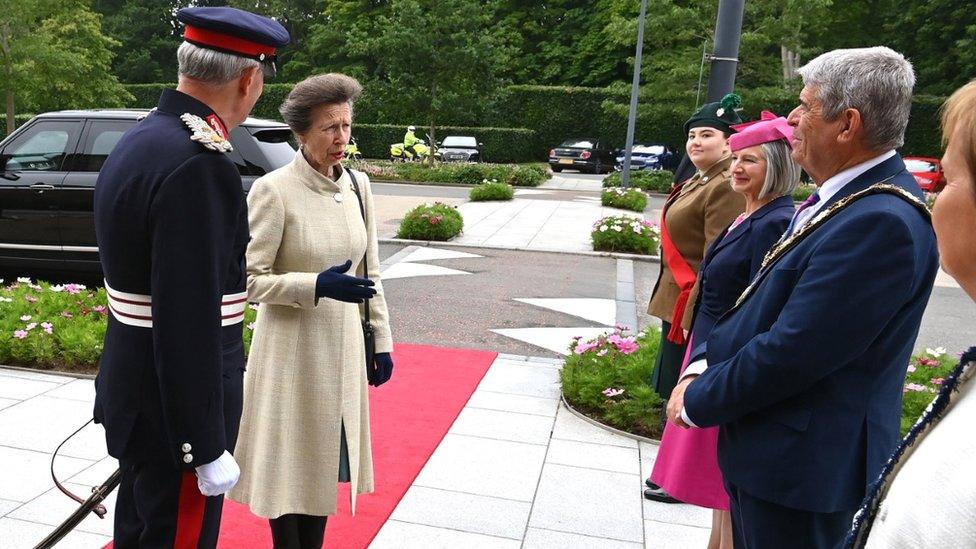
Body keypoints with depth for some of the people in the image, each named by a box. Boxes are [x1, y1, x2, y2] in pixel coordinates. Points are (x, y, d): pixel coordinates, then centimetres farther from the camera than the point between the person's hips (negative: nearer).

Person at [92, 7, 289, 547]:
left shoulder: (138, 141, 5)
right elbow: (188, 321, -27)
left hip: (135, 388, 9)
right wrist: (207, 448, -20)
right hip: (176, 411, -9)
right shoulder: (198, 165, -26)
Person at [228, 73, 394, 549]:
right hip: (293, 347, -5)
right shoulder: (273, 190, -14)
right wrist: (316, 285, -25)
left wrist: (381, 340, 9)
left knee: (326, 460, 16)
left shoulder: (358, 185, 4)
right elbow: (249, 279, -13)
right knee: (291, 462, 8)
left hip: (344, 344, 5)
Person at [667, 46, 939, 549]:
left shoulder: (881, 223, -25)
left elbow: (791, 352, -26)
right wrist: (702, 368, -3)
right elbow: (761, 305, 10)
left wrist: (699, 401, -12)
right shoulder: (838, 200, 6)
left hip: (798, 467, -9)